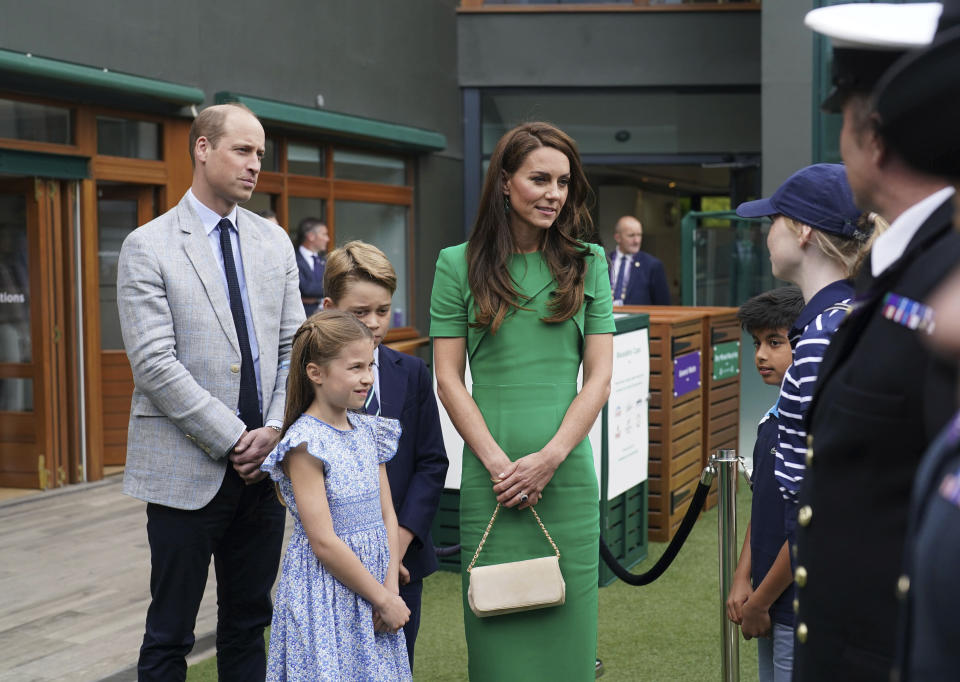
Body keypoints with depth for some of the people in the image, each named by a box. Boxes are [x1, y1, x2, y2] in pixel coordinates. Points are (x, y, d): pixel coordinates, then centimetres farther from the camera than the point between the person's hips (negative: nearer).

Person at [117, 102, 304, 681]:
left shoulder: (274, 241, 10)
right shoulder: (148, 247, -6)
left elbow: (292, 346, 9)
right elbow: (155, 364, -13)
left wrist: (275, 428, -6)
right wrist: (233, 438, -15)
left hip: (264, 463, 5)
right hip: (186, 470, -5)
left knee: (249, 626, 14)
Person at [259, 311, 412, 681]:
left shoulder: (369, 432, 7)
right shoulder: (305, 445, -15)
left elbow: (387, 516, 7)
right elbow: (323, 542, -17)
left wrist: (391, 591, -5)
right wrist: (383, 599, -12)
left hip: (373, 584, 7)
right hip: (325, 593, -6)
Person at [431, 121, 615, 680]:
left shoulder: (588, 263, 7)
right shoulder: (459, 264, 3)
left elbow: (599, 377, 3)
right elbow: (448, 379, 1)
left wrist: (550, 457, -8)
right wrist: (498, 462, -8)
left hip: (568, 475, 1)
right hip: (489, 478, -1)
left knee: (564, 629, 6)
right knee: (496, 630, 3)